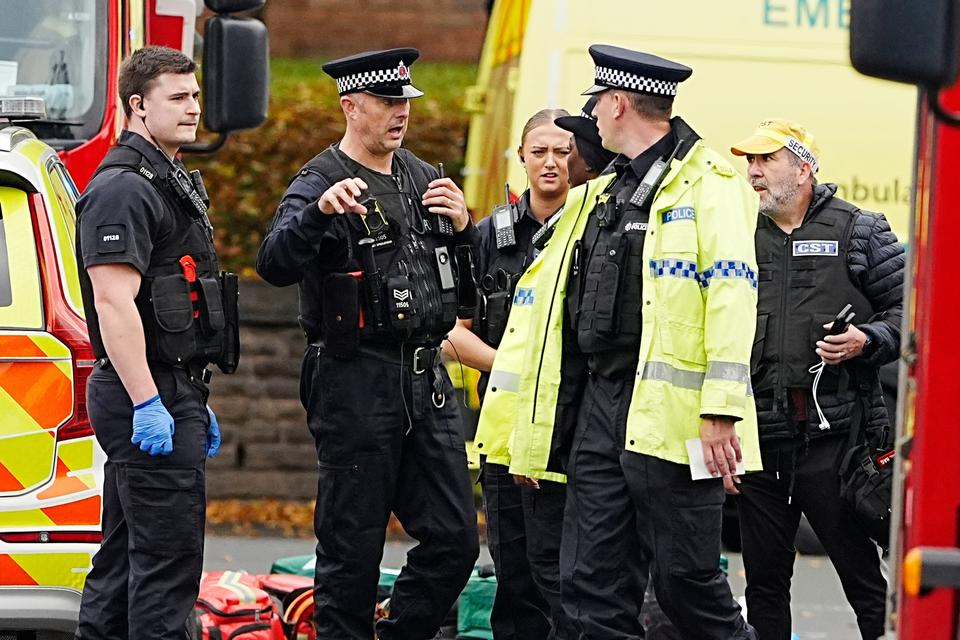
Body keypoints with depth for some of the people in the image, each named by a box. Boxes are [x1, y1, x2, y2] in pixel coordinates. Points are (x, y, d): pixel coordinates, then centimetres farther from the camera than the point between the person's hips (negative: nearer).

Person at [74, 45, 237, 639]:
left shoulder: (172, 184, 19)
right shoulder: (122, 188, -14)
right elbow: (113, 303, -22)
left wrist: (196, 404, 24)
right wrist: (148, 404, -26)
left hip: (171, 393, 11)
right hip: (149, 395, -11)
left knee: (125, 553, 12)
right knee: (169, 552, -10)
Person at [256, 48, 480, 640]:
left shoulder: (424, 180, 14)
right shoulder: (321, 185, -7)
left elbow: (469, 284, 18)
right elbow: (276, 264, -25)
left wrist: (462, 227, -1)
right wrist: (318, 211, -41)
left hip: (426, 380, 6)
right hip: (355, 385, -6)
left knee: (455, 537, 5)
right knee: (353, 547, 0)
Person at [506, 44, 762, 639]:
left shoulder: (708, 183, -5)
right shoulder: (598, 195, 21)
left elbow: (732, 295, -15)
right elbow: (555, 303, 23)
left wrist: (722, 410, -23)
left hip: (670, 409, -8)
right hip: (598, 407, 8)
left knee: (686, 580, -5)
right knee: (595, 591, 5)